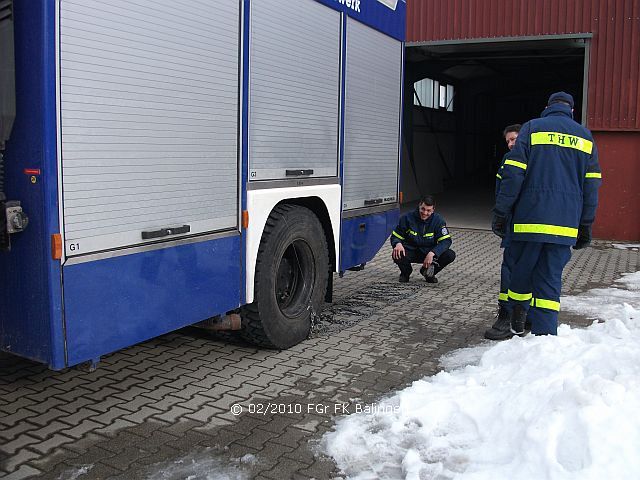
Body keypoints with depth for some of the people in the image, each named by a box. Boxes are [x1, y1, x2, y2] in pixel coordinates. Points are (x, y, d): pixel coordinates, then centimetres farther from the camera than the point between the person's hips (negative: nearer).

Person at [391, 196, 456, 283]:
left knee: (451, 255, -22)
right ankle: (406, 272, 6)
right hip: (411, 251, -1)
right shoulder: (407, 218, -11)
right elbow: (395, 236, -4)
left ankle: (428, 272, 7)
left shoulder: (438, 220, -11)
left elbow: (446, 241, -17)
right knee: (397, 255, -34)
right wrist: (398, 244, -31)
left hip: (429, 252, 1)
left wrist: (432, 253, -34)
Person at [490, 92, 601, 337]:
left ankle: (516, 323, 25)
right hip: (565, 225, 3)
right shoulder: (586, 137, 14)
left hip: (529, 219, -2)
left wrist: (500, 214, -2)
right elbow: (591, 186, 11)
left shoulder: (532, 128, 4)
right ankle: (544, 334, 2)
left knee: (520, 270, 13)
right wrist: (586, 226, 15)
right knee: (550, 280, 5)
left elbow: (514, 174, -5)